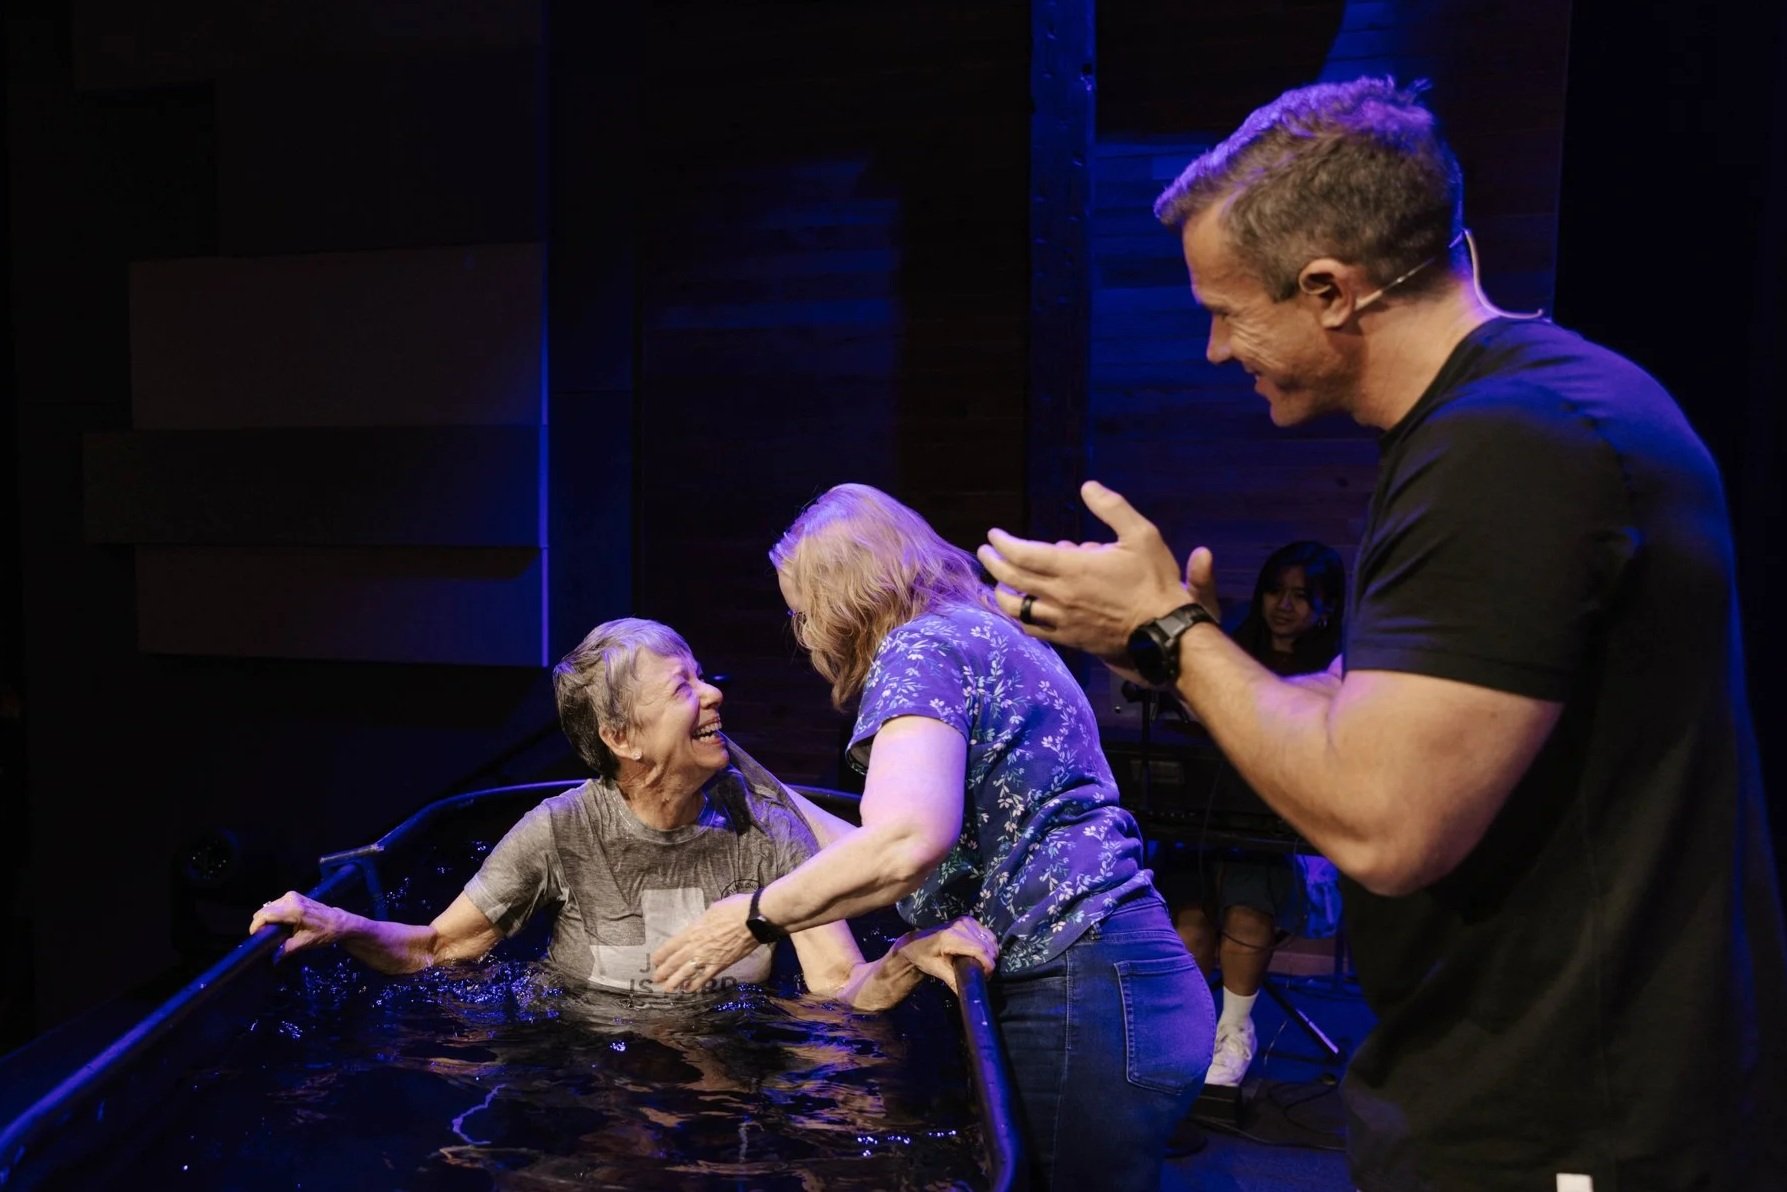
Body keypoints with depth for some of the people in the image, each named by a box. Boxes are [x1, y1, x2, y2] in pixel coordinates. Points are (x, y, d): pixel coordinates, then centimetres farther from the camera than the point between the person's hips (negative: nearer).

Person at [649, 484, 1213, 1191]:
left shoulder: (920, 647, -11)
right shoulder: (985, 632, 19)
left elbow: (907, 841, -29)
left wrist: (755, 918, -13)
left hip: (1077, 996, -10)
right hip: (1105, 976, 10)